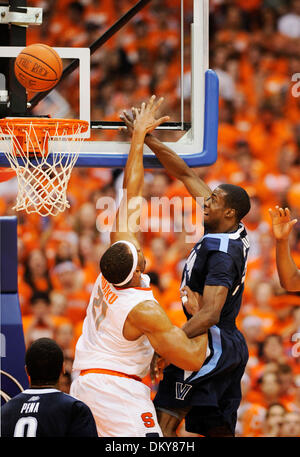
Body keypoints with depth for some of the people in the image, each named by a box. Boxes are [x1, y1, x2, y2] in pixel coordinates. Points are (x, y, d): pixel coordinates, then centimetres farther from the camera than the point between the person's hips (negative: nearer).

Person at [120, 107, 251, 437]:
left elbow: (209, 315, -27)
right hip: (232, 347, 10)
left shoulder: (222, 254, -20)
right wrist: (147, 139, 9)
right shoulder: (234, 235, 7)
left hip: (209, 344, -10)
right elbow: (185, 174, 11)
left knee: (165, 419, -11)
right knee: (219, 431, 9)